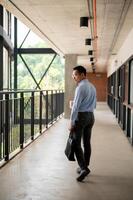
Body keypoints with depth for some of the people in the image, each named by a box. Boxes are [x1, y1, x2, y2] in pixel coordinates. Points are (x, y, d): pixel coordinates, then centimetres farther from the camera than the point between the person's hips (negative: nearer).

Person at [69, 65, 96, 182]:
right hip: (91, 116, 8)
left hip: (81, 116, -8)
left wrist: (71, 123, -16)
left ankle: (84, 168, -12)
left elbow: (76, 106, -18)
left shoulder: (81, 87, -16)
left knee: (77, 143, -4)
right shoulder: (92, 87, 10)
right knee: (87, 143, 13)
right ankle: (84, 167, 22)